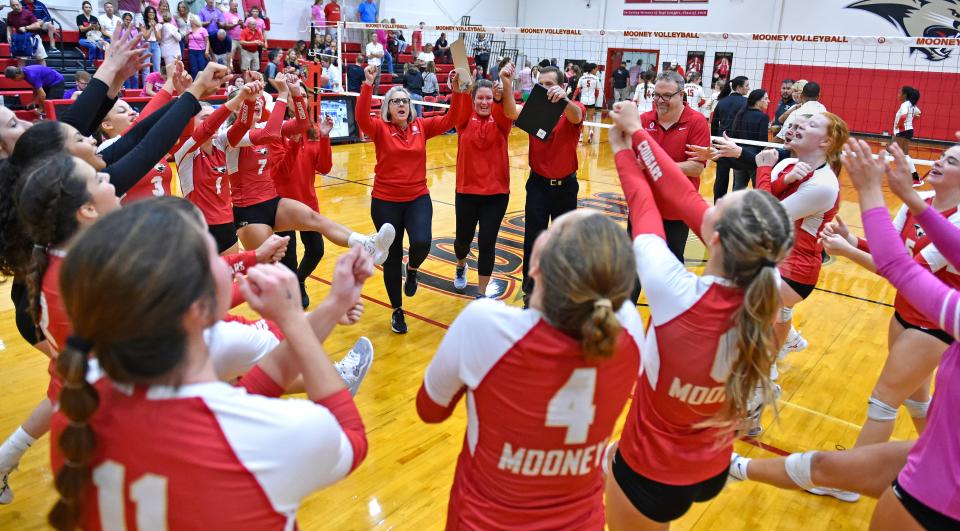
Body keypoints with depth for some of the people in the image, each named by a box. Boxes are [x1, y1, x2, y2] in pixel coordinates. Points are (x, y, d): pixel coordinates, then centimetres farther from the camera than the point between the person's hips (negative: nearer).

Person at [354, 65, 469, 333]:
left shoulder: (421, 126, 3)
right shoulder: (380, 129, -5)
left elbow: (450, 119, -4)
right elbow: (361, 117, -23)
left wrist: (457, 91, -16)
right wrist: (368, 85, -31)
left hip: (418, 198, 1)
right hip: (385, 201, -1)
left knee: (422, 242, -26)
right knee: (392, 258, 8)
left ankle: (412, 270, 13)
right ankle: (397, 311, 28)